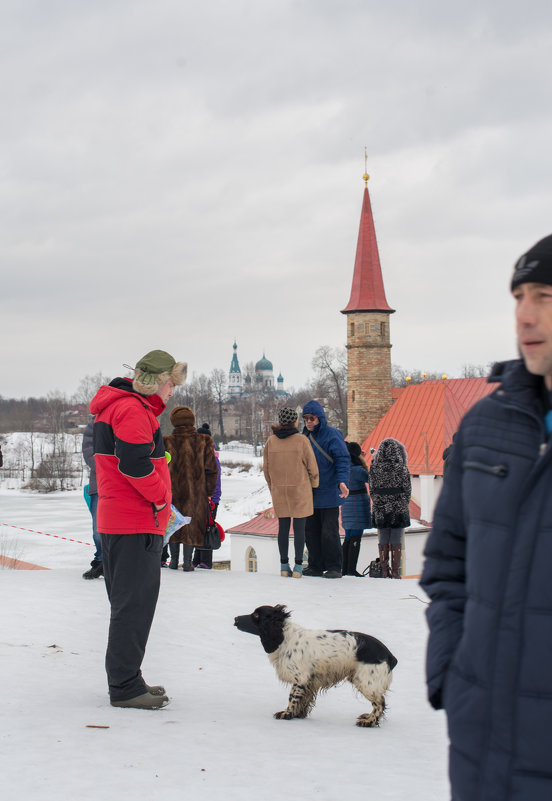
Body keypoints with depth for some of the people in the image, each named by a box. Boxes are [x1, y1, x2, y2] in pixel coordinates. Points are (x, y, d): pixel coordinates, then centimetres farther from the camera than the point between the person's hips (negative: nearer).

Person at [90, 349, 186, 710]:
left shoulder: (119, 405, 18)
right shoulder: (132, 410, -15)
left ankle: (125, 680, 24)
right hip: (137, 522, -11)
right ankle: (125, 687, -3)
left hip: (117, 519, 11)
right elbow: (134, 463, -24)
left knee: (129, 602, 16)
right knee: (135, 603, -7)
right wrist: (161, 498, -14)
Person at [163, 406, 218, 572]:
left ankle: (174, 560, 17)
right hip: (195, 492, 0)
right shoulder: (203, 442, -3)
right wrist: (208, 493, 8)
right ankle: (187, 561, 4)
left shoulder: (167, 443, -5)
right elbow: (211, 470, -1)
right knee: (191, 523, 6)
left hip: (172, 491, 0)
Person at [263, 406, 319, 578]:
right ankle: (298, 566, 0)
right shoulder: (301, 441, -11)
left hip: (279, 490, 3)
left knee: (283, 527, 9)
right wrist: (314, 485, 12)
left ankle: (284, 566, 10)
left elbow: (267, 469, 5)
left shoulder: (271, 441, -1)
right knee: (299, 527, 1)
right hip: (300, 490, -3)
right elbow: (312, 467, -6)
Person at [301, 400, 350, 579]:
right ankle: (316, 566, 16)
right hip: (310, 494, 7)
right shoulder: (305, 437, 14)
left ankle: (333, 567, 1)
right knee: (311, 531, 8)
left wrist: (342, 481, -27)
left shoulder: (332, 435, -8)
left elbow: (343, 460, -14)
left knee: (329, 532, -6)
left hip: (328, 494, -7)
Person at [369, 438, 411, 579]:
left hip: (380, 509, 2)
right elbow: (407, 488, -3)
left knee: (383, 540, 9)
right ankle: (395, 571, 4)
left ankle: (384, 571, 9)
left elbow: (372, 488, 3)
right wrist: (404, 504, 11)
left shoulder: (374, 466, -2)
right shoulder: (401, 467, -8)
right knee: (396, 540, 3)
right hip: (398, 507, -2)